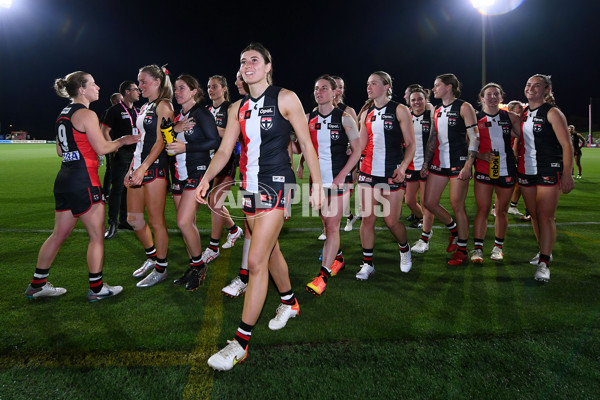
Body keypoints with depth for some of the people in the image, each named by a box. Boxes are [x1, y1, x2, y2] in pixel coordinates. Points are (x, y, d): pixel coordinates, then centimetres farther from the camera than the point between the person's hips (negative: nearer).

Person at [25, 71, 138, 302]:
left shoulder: (64, 114, 15)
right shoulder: (87, 114, -11)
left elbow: (60, 150, 19)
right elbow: (102, 148, -12)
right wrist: (122, 141, 3)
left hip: (64, 179, 9)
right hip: (83, 181, -9)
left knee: (59, 234, 17)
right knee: (97, 236, 2)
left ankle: (37, 285, 26)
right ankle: (96, 289, 11)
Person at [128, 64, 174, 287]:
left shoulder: (163, 106, -7)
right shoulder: (145, 108, 20)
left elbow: (161, 141, -15)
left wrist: (144, 167, -22)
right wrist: (131, 168, 18)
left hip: (155, 167, -9)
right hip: (139, 166, 9)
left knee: (156, 221, -2)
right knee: (133, 218, 13)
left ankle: (161, 269, 10)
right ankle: (152, 257, 31)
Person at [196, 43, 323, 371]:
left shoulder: (285, 99, -4)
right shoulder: (238, 108, 11)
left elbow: (306, 143, -4)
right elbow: (224, 150, 9)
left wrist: (317, 184, -6)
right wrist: (206, 179, -5)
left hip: (276, 184, -6)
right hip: (250, 186, 7)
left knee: (256, 261, -11)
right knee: (270, 250, 19)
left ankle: (241, 342, -2)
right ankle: (289, 303, 43)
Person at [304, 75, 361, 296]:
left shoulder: (344, 118, -3)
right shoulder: (308, 119, 7)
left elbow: (357, 150, -4)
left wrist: (341, 176, -12)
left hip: (339, 179, -4)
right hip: (318, 179, 4)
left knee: (332, 226, -7)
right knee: (327, 225, 13)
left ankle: (324, 274, -5)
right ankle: (338, 259, 33)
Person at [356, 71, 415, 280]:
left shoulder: (399, 110, -1)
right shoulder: (366, 114, 12)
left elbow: (410, 144, -3)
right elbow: (361, 145, 10)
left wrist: (403, 167, -16)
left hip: (392, 174, -4)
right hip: (368, 172, 4)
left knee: (391, 221, 0)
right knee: (367, 218, 1)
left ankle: (405, 249, 32)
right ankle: (367, 263, 13)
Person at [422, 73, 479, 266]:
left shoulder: (464, 107, -6)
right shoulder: (437, 110, 15)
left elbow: (474, 137, -10)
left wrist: (468, 165, -19)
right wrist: (426, 162, 13)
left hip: (458, 162, -7)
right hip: (439, 162, 7)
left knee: (457, 206, -3)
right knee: (429, 202, 5)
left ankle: (462, 251, 10)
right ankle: (454, 230, 30)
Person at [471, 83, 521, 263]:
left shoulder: (510, 117, 7)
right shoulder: (475, 119, 2)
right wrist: (481, 155, -14)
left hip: (507, 170, 2)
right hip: (484, 170, -2)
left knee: (502, 211, 8)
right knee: (482, 210, -4)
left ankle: (498, 247, 21)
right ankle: (477, 248, 2)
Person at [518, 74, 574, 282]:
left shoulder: (552, 113, -5)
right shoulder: (523, 113, 12)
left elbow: (567, 145, -9)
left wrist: (567, 175, -15)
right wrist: (515, 163, 12)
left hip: (549, 171, -6)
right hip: (526, 171, 6)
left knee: (546, 216, -9)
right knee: (534, 215, 11)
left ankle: (544, 263, -6)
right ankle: (544, 251, 26)